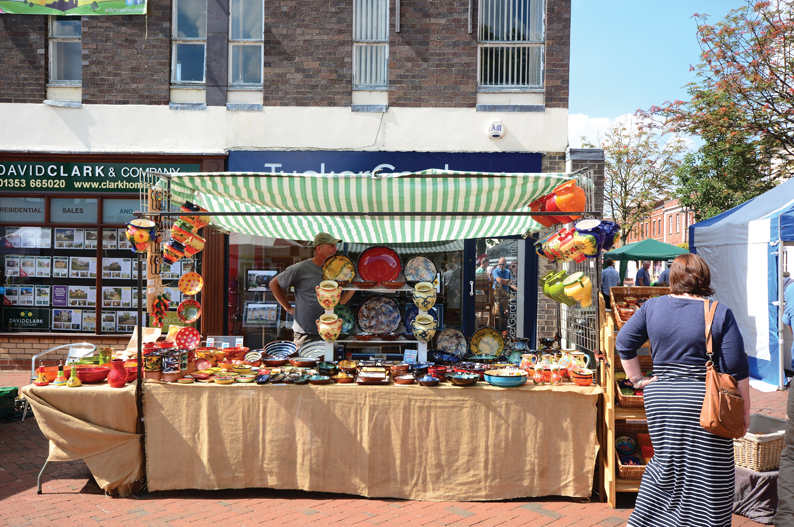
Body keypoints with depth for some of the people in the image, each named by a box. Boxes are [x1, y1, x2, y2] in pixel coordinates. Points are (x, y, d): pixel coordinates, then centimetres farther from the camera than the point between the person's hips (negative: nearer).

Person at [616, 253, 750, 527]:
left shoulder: (652, 306, 3)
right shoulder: (720, 313, -6)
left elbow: (623, 343, 3)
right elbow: (736, 369, -6)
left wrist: (637, 379, 10)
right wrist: (744, 409, 2)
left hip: (659, 398, 4)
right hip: (703, 402, -4)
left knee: (665, 463, 18)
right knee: (707, 475, 8)